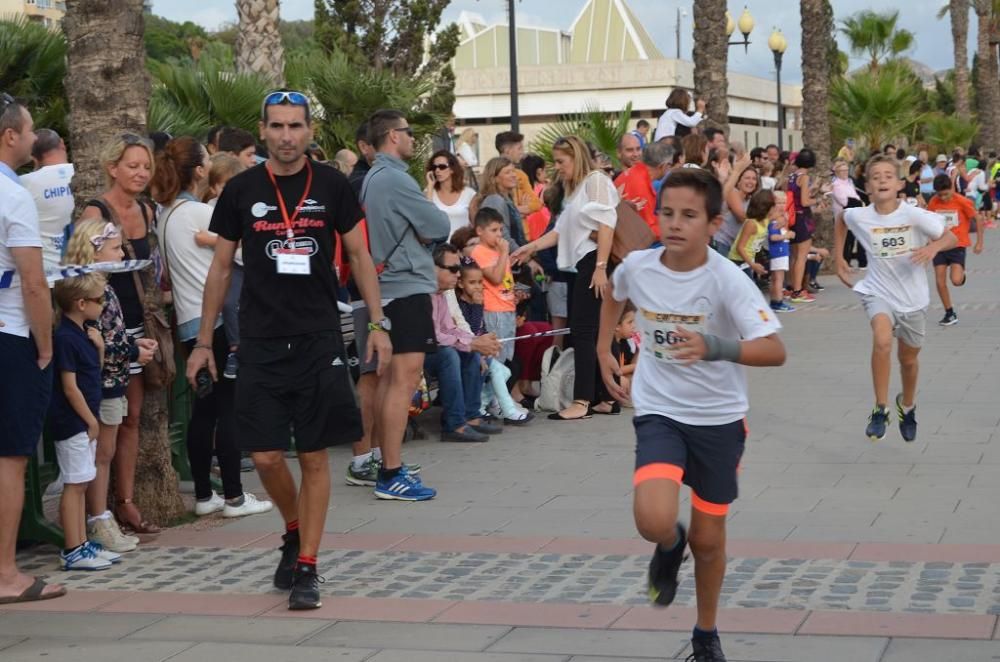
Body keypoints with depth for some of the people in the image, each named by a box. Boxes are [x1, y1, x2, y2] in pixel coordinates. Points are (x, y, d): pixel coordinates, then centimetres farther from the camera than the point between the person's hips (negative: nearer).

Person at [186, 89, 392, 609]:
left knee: (314, 456, 1)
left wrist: (377, 323, -1)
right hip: (261, 342, 1)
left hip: (319, 339, 0)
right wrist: (203, 342, 7)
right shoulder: (241, 190, 2)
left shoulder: (332, 186, 2)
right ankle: (294, 532, 28)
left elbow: (359, 255, 8)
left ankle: (307, 567, 9)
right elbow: (220, 267, 8)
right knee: (266, 455, -1)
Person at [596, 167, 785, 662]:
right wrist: (604, 351, 12)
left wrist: (716, 348, -45)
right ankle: (670, 546, 16)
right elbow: (615, 296, 18)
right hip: (659, 413, 1)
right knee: (654, 522, -23)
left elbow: (775, 351, -30)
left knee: (709, 538, 10)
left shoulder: (727, 280, -20)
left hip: (719, 418, -1)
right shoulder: (636, 266, -9)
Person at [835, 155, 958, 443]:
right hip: (878, 292, -1)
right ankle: (880, 409, -18)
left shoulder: (914, 215, -18)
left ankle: (907, 406, 48)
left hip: (913, 298, 1)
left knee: (908, 360, 17)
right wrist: (839, 259, 12)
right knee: (882, 341, -31)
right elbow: (841, 218, 13)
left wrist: (934, 246, -32)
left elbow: (952, 238, -11)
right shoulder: (859, 217, -11)